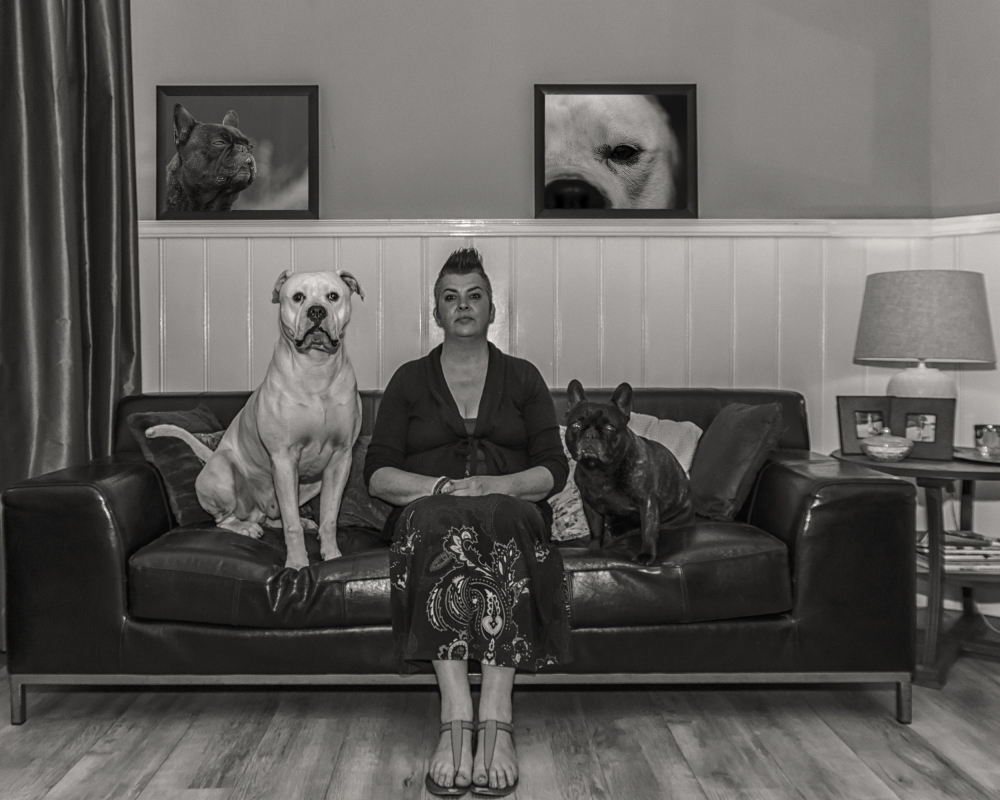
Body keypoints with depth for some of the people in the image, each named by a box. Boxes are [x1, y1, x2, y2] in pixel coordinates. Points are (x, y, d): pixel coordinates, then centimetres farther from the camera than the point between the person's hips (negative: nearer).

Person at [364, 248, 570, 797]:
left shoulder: (523, 378, 18)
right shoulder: (409, 380, 17)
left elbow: (553, 470, 7)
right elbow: (378, 474, 7)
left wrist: (496, 486, -13)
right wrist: (442, 487, -13)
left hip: (511, 513, 0)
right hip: (429, 517, 0)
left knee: (503, 518, -37)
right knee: (443, 521, -37)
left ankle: (494, 720, -46)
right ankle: (457, 720, -46)